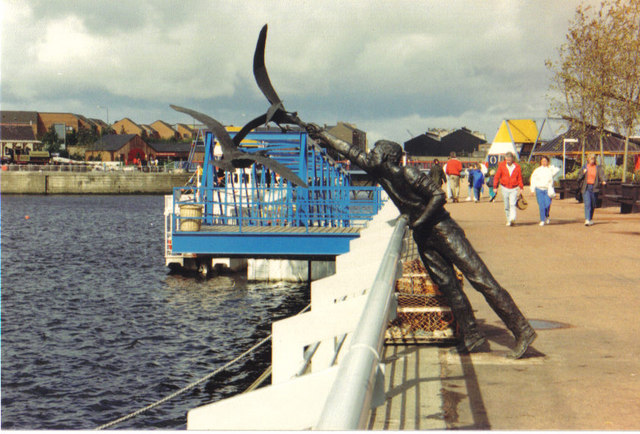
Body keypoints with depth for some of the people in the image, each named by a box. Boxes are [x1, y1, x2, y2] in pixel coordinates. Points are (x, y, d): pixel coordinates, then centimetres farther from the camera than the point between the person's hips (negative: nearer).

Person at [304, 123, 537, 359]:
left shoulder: (408, 174, -17)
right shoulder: (379, 171, 6)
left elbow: (439, 196, -18)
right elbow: (352, 151, 13)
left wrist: (419, 221, -18)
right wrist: (322, 135, 13)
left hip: (443, 231, -8)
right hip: (423, 239, 8)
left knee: (481, 280, -10)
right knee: (448, 286, 2)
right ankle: (472, 337, 6)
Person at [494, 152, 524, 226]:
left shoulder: (517, 166, -2)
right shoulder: (501, 165, -2)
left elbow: (520, 178, 5)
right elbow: (497, 176, 3)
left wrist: (521, 188, 0)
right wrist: (495, 187, 1)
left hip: (514, 189, -2)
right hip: (505, 188, 2)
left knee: (512, 204, -17)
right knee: (506, 206, 8)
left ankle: (512, 219, -26)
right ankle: (508, 220, 20)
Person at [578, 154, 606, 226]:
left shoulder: (598, 167, 6)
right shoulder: (584, 167, 7)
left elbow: (601, 175, -8)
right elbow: (579, 178, 6)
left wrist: (603, 181, -28)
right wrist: (583, 173, -13)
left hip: (594, 188, 1)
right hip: (586, 188, -1)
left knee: (593, 205, 8)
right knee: (587, 203, -12)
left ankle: (591, 219, 27)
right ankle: (587, 220, -18)